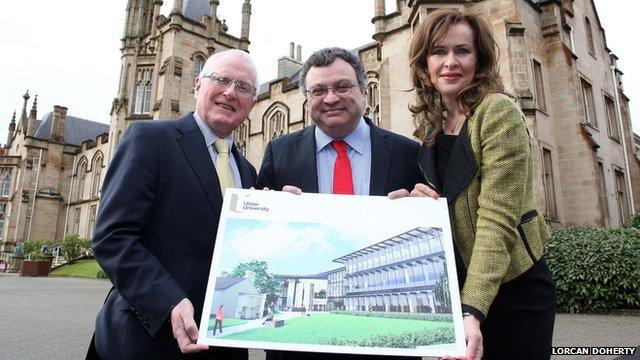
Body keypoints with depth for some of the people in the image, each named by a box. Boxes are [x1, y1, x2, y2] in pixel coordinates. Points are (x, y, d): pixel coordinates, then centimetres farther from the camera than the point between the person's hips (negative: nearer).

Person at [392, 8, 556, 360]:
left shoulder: (499, 112, -15)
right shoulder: (432, 124, 4)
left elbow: (497, 219, -23)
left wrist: (472, 312, -29)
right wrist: (421, 199, -8)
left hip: (512, 291, -6)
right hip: (456, 288, 6)